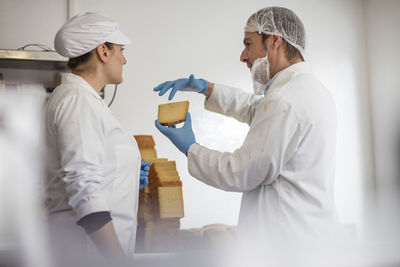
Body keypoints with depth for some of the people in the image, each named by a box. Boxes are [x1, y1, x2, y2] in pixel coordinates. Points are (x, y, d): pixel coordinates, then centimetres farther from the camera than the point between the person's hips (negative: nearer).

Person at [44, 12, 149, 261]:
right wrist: (119, 258, -25)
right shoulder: (78, 100, -16)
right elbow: (84, 189, -24)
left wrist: (128, 176, 12)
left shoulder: (86, 98, 15)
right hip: (90, 246, -10)